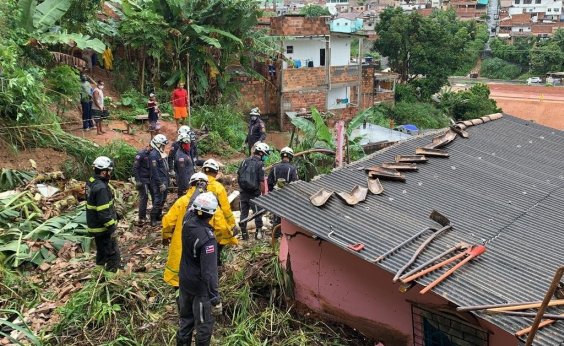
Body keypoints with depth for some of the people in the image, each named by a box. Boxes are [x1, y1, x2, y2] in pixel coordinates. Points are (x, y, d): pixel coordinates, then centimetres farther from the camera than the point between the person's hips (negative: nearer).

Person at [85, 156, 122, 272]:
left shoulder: (91, 182, 3)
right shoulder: (101, 188, -29)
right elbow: (103, 212, -28)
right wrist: (111, 227, -21)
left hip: (94, 224, 10)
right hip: (102, 227, -10)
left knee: (102, 249, 24)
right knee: (112, 252, 4)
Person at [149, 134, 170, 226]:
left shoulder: (159, 153, 11)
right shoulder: (153, 155, -19)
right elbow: (155, 171, -22)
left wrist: (166, 181, 18)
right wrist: (160, 184, -22)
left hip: (164, 180, 10)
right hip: (158, 182, -10)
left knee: (163, 199, 18)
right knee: (158, 201, -6)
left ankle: (159, 215, 32)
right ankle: (153, 219, 3)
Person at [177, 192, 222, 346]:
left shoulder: (188, 221, -11)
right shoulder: (207, 238, -31)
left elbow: (191, 209, 15)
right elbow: (209, 271, -31)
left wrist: (200, 192, 29)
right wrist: (215, 299, -27)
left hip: (184, 281, 8)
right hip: (200, 287, -7)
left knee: (185, 319, 25)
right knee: (204, 325, 11)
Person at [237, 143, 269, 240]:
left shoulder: (245, 161, 5)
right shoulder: (260, 164, -12)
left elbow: (238, 175, 10)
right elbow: (261, 182, -15)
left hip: (243, 192, 5)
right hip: (254, 194, -5)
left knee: (244, 212, 12)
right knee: (257, 212, 8)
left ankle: (244, 233, 18)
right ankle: (259, 232, 12)